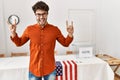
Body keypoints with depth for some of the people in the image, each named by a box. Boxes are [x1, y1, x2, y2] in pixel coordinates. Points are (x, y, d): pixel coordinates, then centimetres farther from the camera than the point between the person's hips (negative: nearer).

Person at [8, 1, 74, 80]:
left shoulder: (55, 29, -6)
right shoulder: (29, 29, -5)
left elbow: (65, 43, 5)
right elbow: (19, 43, 9)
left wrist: (70, 34, -12)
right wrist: (13, 33, -7)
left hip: (50, 69, 0)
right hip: (34, 69, 1)